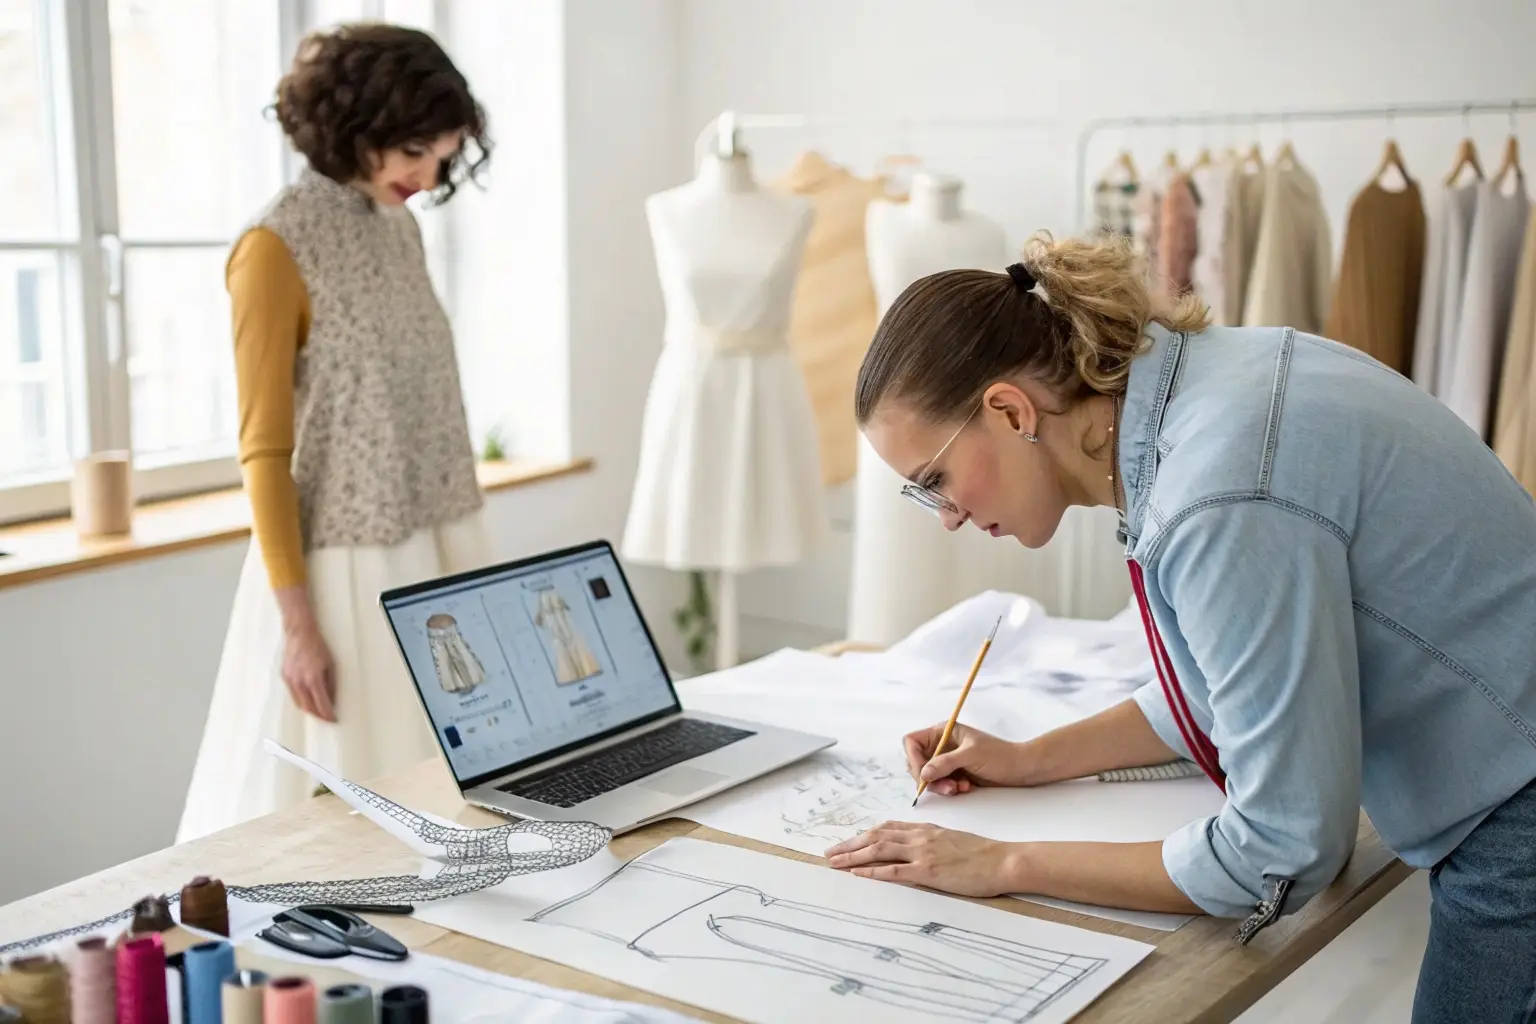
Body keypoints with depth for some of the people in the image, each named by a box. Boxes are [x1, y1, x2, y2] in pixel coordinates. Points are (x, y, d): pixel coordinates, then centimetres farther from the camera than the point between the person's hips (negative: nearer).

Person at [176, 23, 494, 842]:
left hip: (432, 555, 7)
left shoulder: (399, 228, 9)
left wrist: (465, 563, 16)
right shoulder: (278, 247, -13)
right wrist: (299, 623, -16)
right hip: (346, 568, -7)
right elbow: (265, 449, -13)